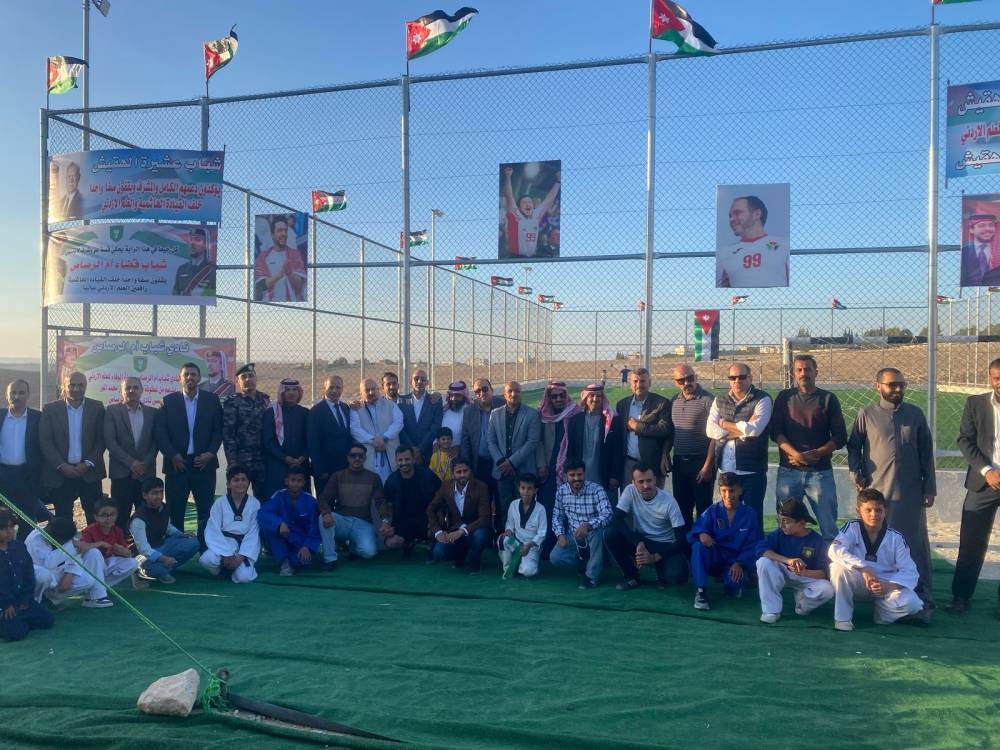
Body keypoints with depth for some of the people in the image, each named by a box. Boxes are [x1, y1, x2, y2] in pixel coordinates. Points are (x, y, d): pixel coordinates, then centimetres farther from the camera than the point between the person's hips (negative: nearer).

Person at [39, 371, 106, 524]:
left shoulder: (97, 408, 4)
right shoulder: (50, 409, 3)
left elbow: (102, 439, 1)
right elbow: (45, 441, -2)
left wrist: (88, 464, -9)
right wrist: (62, 465, -11)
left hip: (89, 472, 0)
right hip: (60, 473, 0)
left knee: (95, 518, 1)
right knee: (63, 519, 6)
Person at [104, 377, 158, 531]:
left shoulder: (152, 412, 10)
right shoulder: (112, 411, 4)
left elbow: (156, 441, 8)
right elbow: (110, 441, -4)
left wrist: (145, 463, -6)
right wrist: (131, 462, -11)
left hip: (146, 473, 2)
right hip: (122, 473, -2)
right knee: (120, 517, -1)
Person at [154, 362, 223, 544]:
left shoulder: (212, 399, 6)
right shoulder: (169, 401, 6)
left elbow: (218, 429, 4)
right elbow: (159, 431, 0)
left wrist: (211, 453, -7)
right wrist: (172, 455, -8)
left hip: (204, 463, 0)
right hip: (177, 464, 0)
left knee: (206, 510, 2)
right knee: (175, 511, 3)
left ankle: (205, 548, 9)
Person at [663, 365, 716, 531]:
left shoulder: (708, 400, -10)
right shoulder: (674, 400, 8)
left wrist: (708, 465, -14)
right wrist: (665, 455, 6)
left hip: (700, 462, -5)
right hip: (679, 462, 6)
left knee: (703, 508, 3)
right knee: (681, 508, 12)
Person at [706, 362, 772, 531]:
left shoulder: (762, 400, -4)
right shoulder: (719, 401, 9)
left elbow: (754, 429, -19)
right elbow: (711, 430, -3)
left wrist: (725, 424, -6)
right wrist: (743, 430, -11)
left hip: (752, 471, -4)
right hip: (726, 470, 4)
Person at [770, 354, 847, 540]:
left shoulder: (828, 399, 6)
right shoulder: (784, 397, 9)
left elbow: (840, 437, 3)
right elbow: (775, 431, 0)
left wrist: (816, 454, -10)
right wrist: (795, 454, -14)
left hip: (820, 471, -1)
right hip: (788, 471, 1)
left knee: (828, 525, 0)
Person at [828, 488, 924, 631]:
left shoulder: (896, 537, -7)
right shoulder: (852, 528, -10)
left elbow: (909, 571, -13)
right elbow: (835, 550, -28)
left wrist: (889, 585, -33)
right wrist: (863, 568, -38)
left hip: (886, 585, 1)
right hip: (858, 584, -1)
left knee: (912, 603, -28)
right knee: (838, 566, -33)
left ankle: (882, 613, 5)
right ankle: (842, 617, -16)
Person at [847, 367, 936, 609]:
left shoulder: (915, 414, 5)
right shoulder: (866, 414, 1)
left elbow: (926, 452, 7)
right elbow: (853, 446, 9)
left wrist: (929, 487, 4)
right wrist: (856, 472, -5)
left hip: (911, 491, 1)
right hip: (876, 489, -1)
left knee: (915, 540, 4)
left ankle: (922, 593, 13)